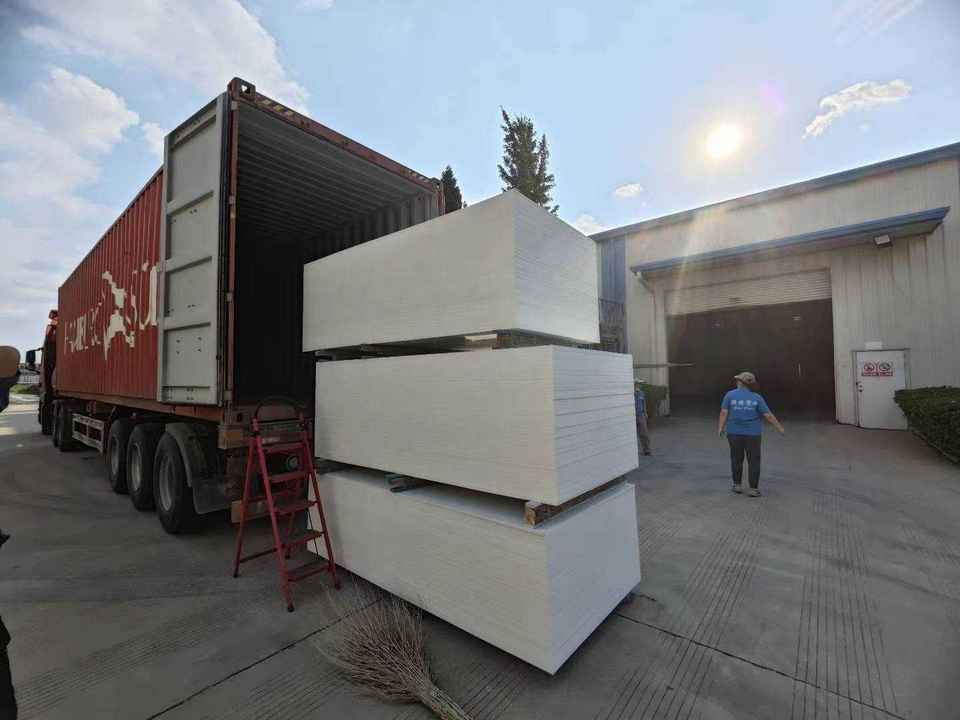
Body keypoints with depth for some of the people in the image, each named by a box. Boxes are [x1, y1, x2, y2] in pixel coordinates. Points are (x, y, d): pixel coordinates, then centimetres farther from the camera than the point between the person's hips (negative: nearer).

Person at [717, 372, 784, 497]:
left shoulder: (730, 395, -6)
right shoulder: (757, 397, -5)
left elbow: (724, 413, -12)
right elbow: (768, 415, -6)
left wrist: (720, 429, -8)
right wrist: (779, 428, 7)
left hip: (735, 432, 1)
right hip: (752, 434, 0)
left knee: (737, 458, 14)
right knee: (754, 461, 8)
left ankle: (737, 485, 17)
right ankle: (753, 489, 8)